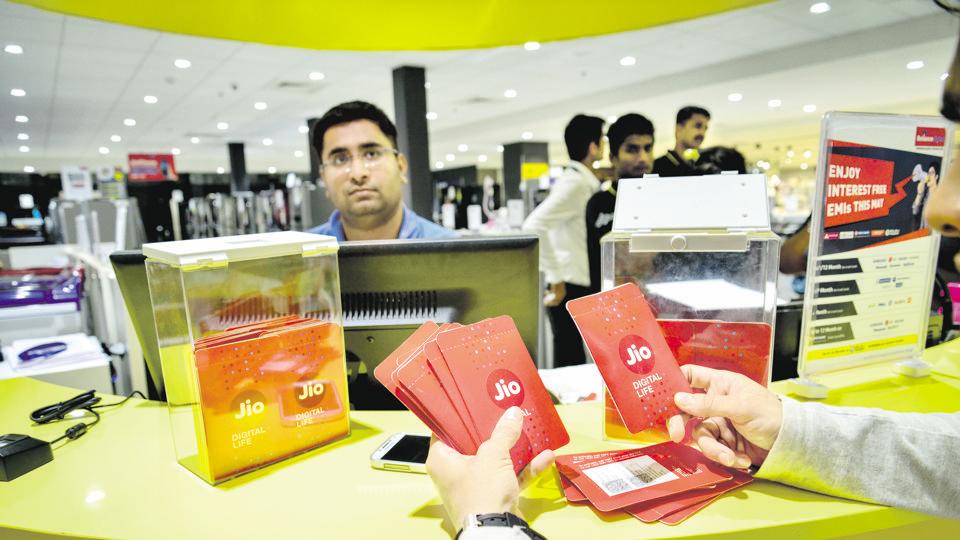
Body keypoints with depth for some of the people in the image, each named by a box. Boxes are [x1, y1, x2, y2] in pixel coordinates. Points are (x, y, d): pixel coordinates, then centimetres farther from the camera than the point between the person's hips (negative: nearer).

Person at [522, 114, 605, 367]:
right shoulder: (575, 183, -14)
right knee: (569, 364, -1)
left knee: (575, 364, 14)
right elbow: (534, 226, -26)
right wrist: (556, 280, -21)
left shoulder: (585, 182, 14)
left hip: (582, 287, 9)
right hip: (570, 289, -9)